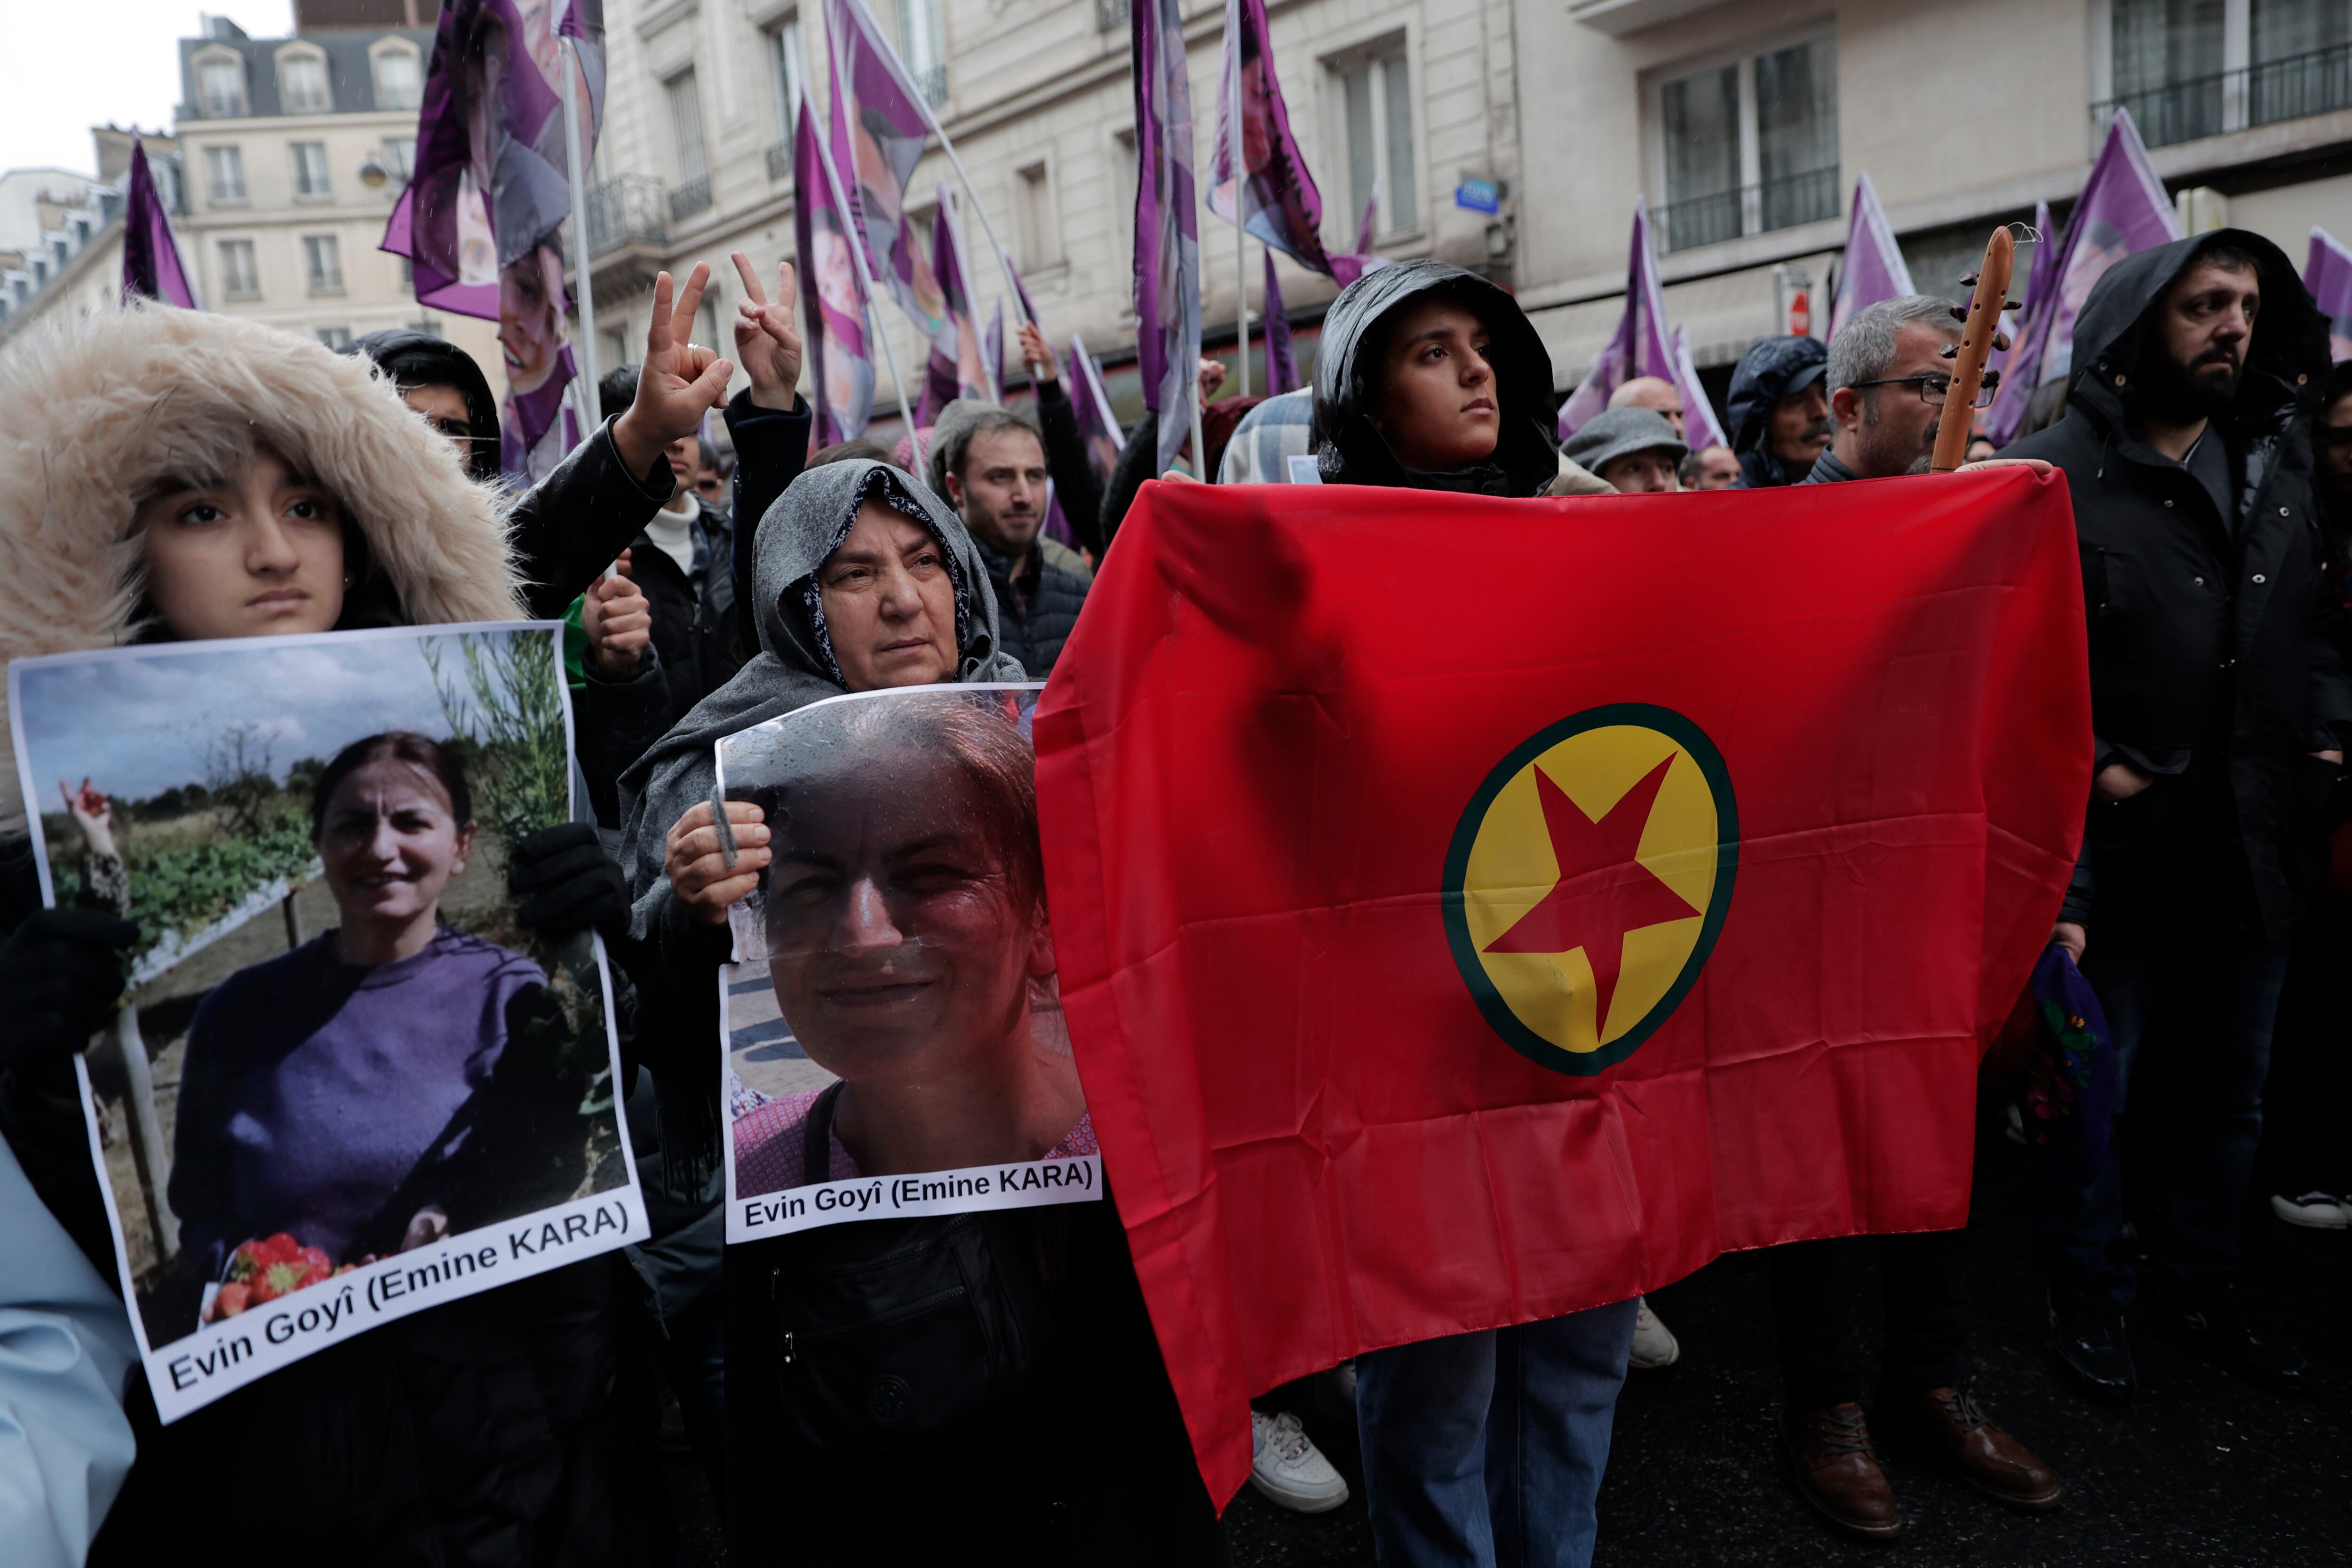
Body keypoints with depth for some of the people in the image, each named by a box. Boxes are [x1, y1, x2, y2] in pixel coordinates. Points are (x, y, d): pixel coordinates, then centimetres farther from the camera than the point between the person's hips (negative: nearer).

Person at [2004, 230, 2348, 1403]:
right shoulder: (2051, 480, -13)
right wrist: (2089, 764, -19)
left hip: (2257, 847, 7)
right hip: (2115, 853, -6)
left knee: (2228, 1092, 20)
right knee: (2092, 1091, 9)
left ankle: (2200, 1285, 40)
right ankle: (2085, 1295, 30)